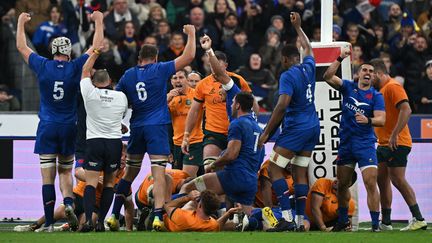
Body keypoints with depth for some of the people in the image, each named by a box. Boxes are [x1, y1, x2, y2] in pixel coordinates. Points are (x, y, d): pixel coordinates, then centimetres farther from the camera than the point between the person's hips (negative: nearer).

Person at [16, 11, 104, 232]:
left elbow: (21, 47, 11)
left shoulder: (43, 67, -3)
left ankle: (49, 222, -6)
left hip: (47, 128, -1)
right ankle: (68, 203, -14)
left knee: (48, 176, -2)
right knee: (66, 171, 15)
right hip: (69, 128, 1)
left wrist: (21, 23, 26)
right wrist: (99, 22, 21)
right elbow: (96, 47, 9)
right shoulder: (75, 68, -3)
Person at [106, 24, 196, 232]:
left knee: (129, 173, 15)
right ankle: (157, 216, -22)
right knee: (158, 174, -9)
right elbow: (188, 57, -3)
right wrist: (191, 34, 10)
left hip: (137, 128, 4)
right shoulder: (160, 70, -2)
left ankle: (114, 215, 13)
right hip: (157, 128, -4)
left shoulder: (128, 75, 8)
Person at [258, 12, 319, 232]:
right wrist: (298, 28, 45)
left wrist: (266, 132, -17)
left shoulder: (288, 76, -13)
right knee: (300, 173, 9)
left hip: (296, 129, -8)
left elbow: (282, 105, -22)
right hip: (313, 128, 8)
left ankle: (287, 217, -14)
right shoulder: (308, 68, 8)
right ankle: (300, 220, 5)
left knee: (274, 169, -4)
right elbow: (308, 49, 32)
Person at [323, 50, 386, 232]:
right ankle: (343, 221, 28)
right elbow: (328, 77, -7)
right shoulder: (348, 87, 6)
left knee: (371, 184, -14)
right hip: (346, 142, 3)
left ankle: (375, 224, -12)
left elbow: (381, 120, -12)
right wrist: (340, 59, -17)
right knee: (342, 184, 13)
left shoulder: (376, 96, -1)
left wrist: (368, 120, -32)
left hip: (365, 143, -3)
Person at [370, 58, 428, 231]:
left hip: (397, 144, -10)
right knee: (382, 180, 9)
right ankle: (385, 222, 13)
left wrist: (394, 135, -25)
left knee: (398, 179, -12)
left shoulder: (393, 87, -12)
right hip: (384, 144, 10)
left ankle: (418, 219, -10)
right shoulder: (381, 89, 19)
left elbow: (406, 110, -23)